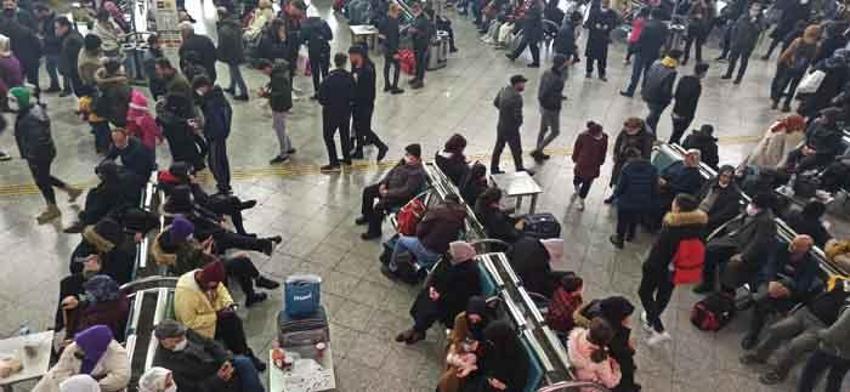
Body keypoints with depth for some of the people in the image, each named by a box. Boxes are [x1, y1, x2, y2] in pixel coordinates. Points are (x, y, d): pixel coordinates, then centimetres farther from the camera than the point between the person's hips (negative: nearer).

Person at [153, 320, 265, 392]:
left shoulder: (186, 334, -5)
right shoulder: (164, 365, -23)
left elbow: (210, 344, 4)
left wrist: (226, 360, -13)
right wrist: (218, 378, -31)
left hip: (219, 364, 6)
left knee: (244, 362, -17)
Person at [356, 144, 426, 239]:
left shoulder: (418, 173, -29)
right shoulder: (404, 162, -2)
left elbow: (406, 191, -31)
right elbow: (392, 171, 12)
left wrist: (387, 193, -26)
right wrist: (383, 183, -3)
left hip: (402, 197, -10)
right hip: (390, 186, 10)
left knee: (379, 206, -27)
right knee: (368, 190, 11)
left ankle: (374, 231, -4)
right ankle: (367, 216, 30)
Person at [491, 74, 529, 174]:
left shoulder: (503, 90, -2)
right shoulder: (516, 97, -28)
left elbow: (495, 102, 13)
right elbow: (517, 115, -27)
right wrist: (519, 123, -6)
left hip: (501, 126, 8)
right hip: (511, 129, -8)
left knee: (498, 147, 21)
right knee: (517, 151, 10)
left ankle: (494, 169, 34)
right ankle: (520, 170, 27)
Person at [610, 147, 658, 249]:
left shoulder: (627, 169, -21)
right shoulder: (652, 169, -8)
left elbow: (620, 187, -16)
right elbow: (654, 188, -2)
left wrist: (615, 195, 5)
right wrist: (651, 201, 12)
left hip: (626, 203, -4)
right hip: (644, 204, 4)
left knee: (622, 221, 21)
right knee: (635, 221, 31)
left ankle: (619, 240, 39)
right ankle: (630, 235, 52)